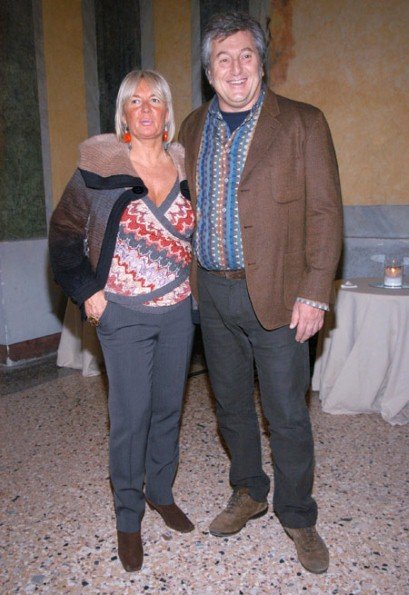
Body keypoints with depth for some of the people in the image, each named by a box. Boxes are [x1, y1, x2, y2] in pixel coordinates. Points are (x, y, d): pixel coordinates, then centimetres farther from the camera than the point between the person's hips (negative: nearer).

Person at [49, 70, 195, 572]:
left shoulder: (184, 165, 6)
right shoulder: (100, 165, -5)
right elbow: (65, 233, 0)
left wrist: (193, 283, 10)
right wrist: (86, 291, -6)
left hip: (178, 311, 4)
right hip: (124, 315, -4)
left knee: (168, 408, 15)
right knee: (130, 417, 3)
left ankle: (161, 491, 38)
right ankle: (128, 517, 25)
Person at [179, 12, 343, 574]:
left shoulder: (302, 123, -2)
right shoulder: (193, 128, 11)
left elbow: (325, 212, -6)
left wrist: (315, 295, -14)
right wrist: (189, 277, 7)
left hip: (275, 295, -4)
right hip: (212, 291, 5)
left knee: (287, 415, 5)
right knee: (231, 403, 16)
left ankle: (297, 518, 29)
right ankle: (248, 495, 39)